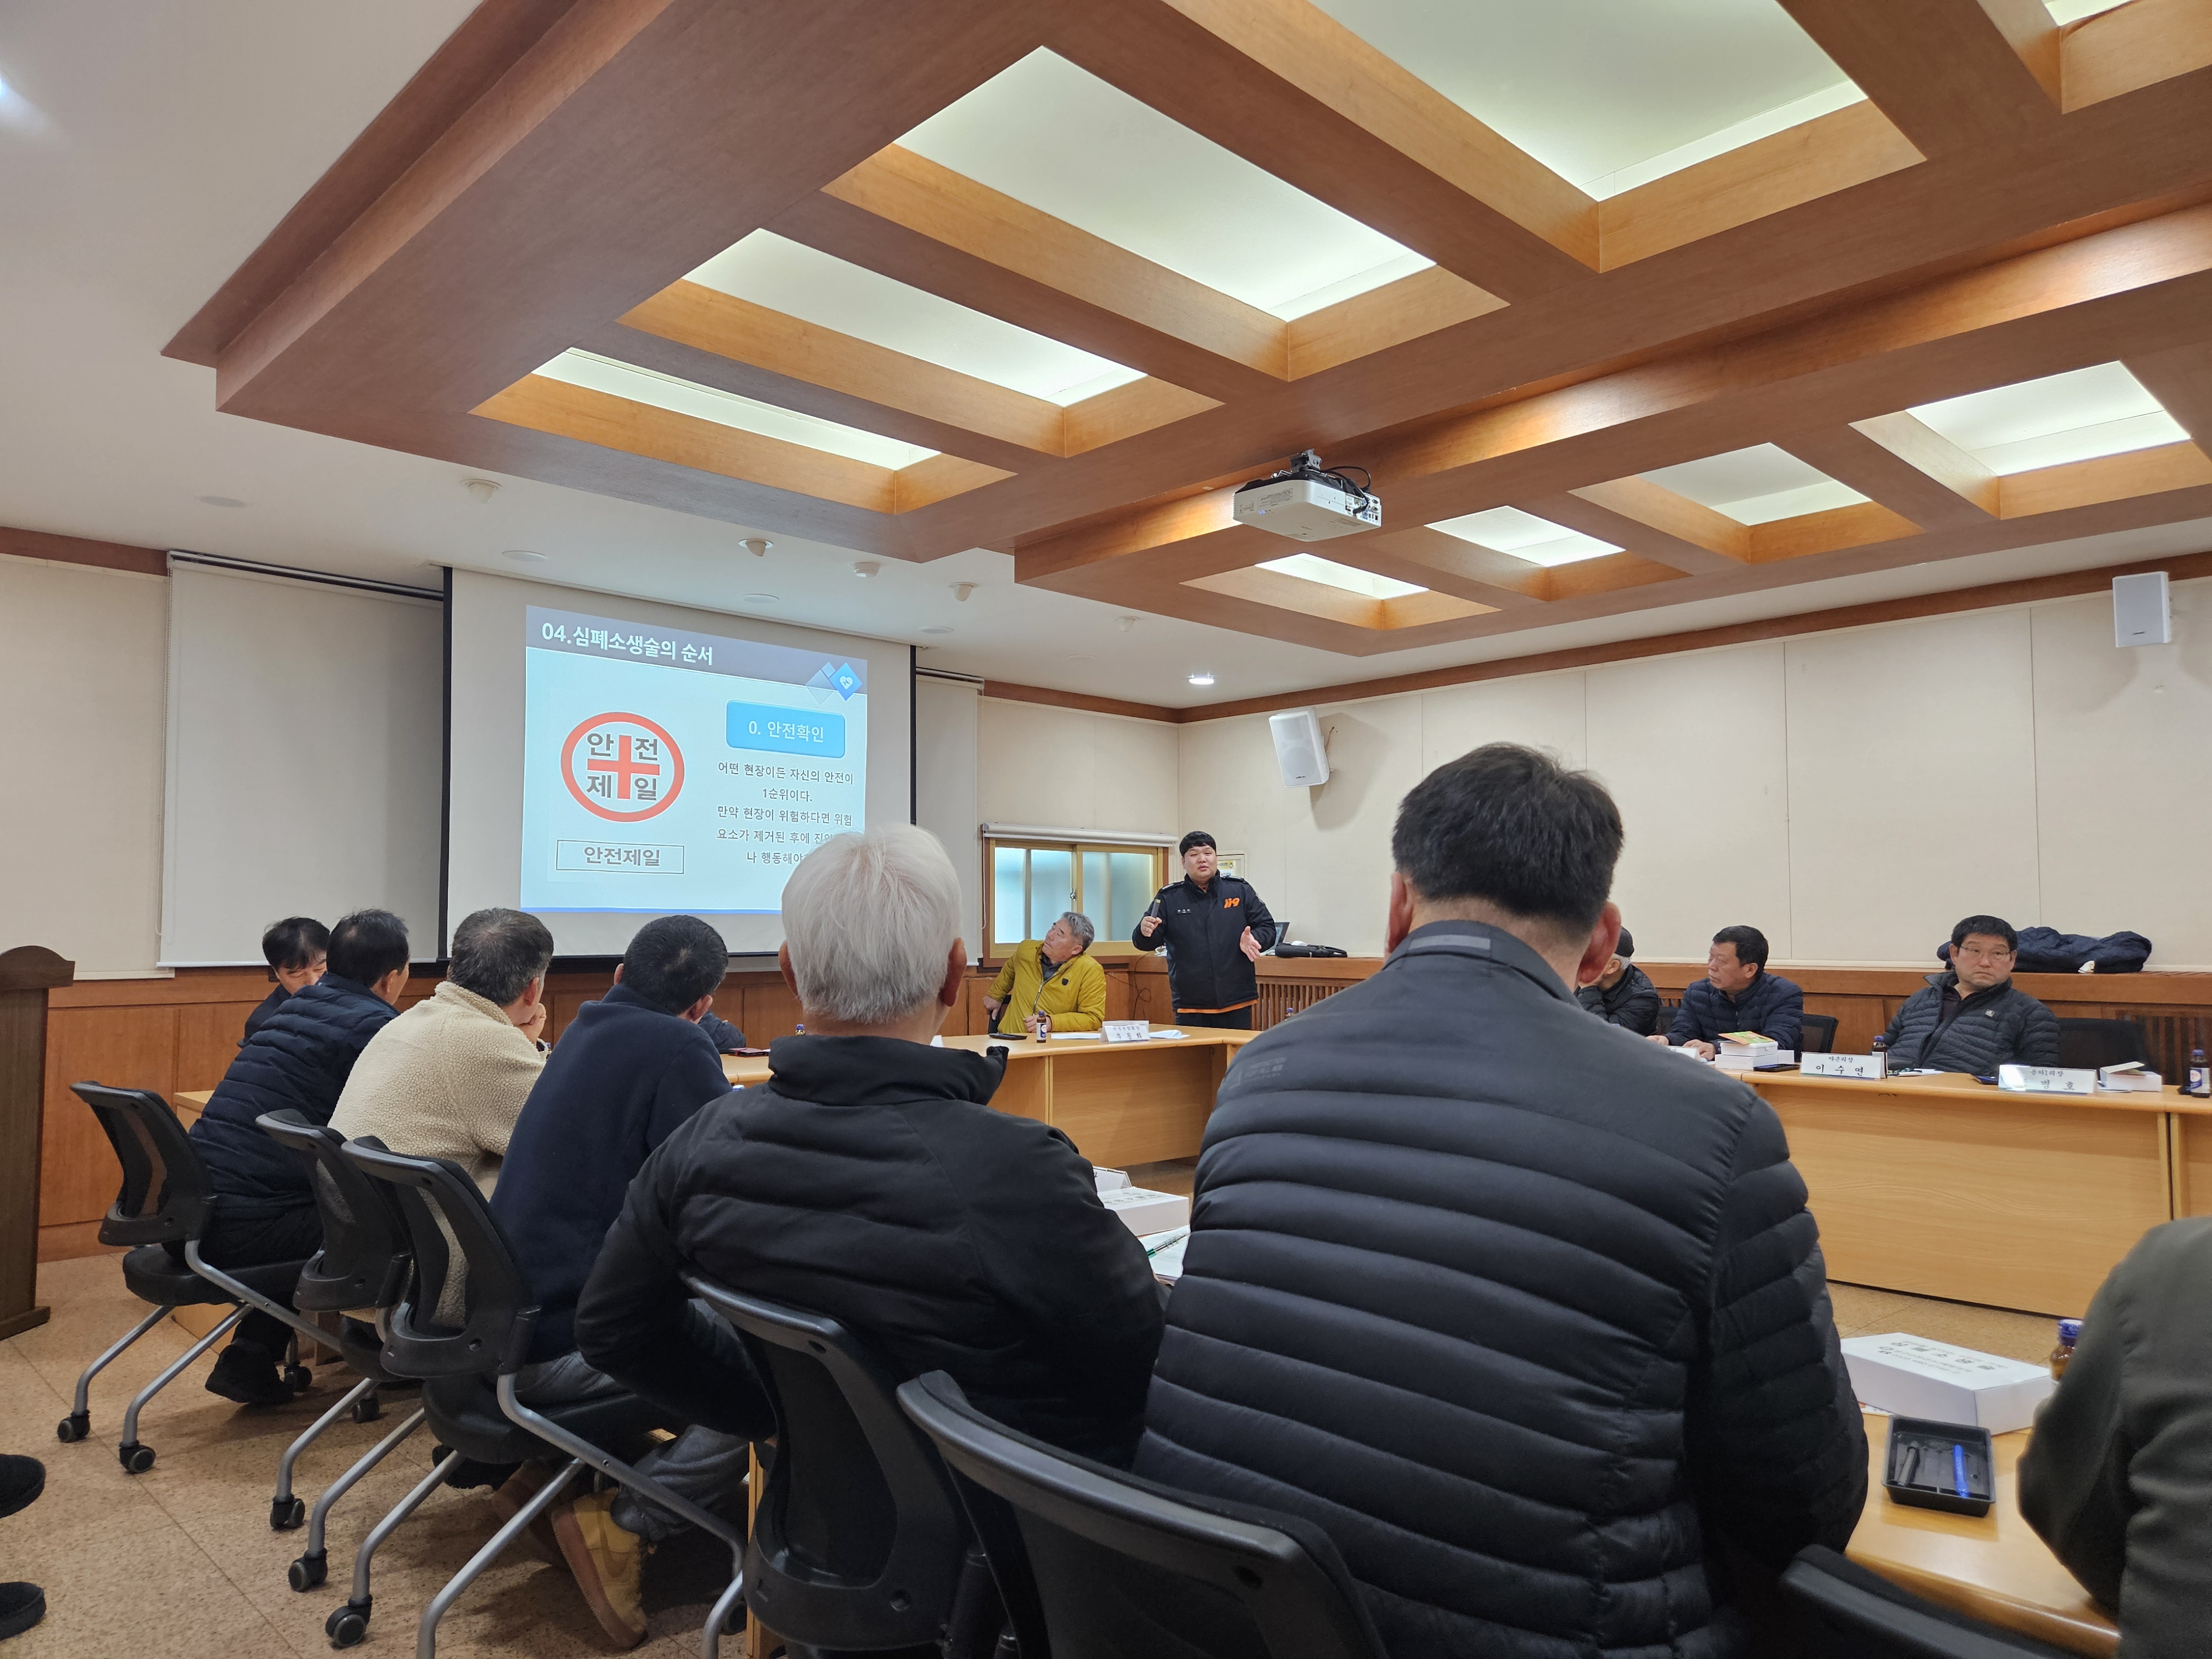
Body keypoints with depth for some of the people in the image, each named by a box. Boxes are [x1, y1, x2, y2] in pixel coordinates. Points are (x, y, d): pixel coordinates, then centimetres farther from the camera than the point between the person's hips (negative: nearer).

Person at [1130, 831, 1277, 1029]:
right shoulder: (1169, 898, 4)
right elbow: (1146, 943, 1)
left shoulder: (1240, 890, 6)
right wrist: (1145, 933, -23)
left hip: (1237, 1004, 1)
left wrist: (1254, 939, -15)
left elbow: (1267, 927, 7)